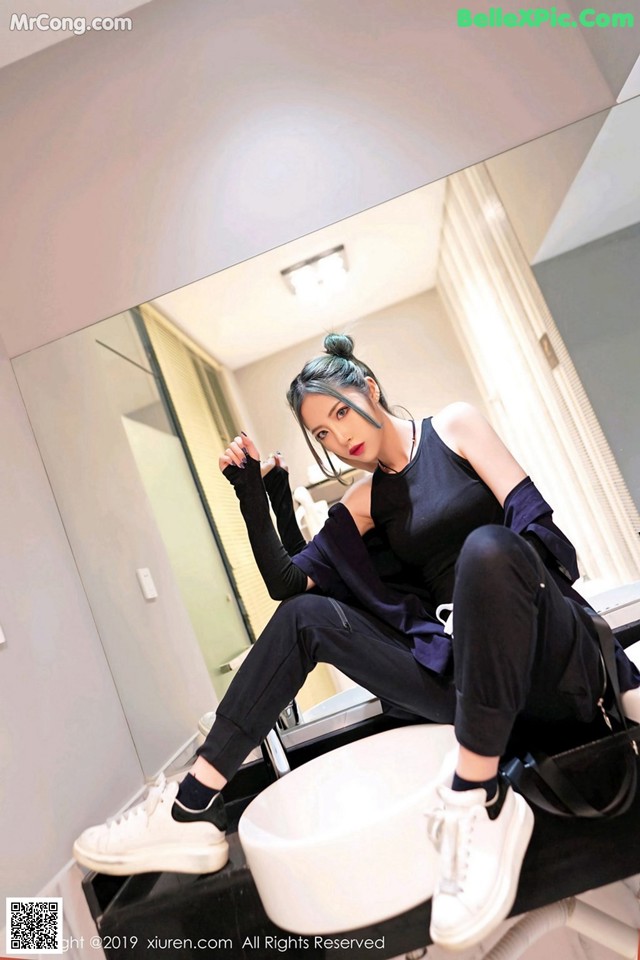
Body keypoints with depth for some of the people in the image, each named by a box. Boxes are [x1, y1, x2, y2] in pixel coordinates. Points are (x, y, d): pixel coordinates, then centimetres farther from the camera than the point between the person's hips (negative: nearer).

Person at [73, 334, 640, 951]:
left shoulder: (454, 426, 2)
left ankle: (480, 800, -27)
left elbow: (534, 519, -6)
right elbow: (288, 581, 5)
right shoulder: (363, 502, 11)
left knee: (487, 547, -36)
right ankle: (193, 807, -9)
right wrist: (253, 496, -4)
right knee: (308, 617, -9)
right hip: (470, 672, 4)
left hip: (554, 659, -4)